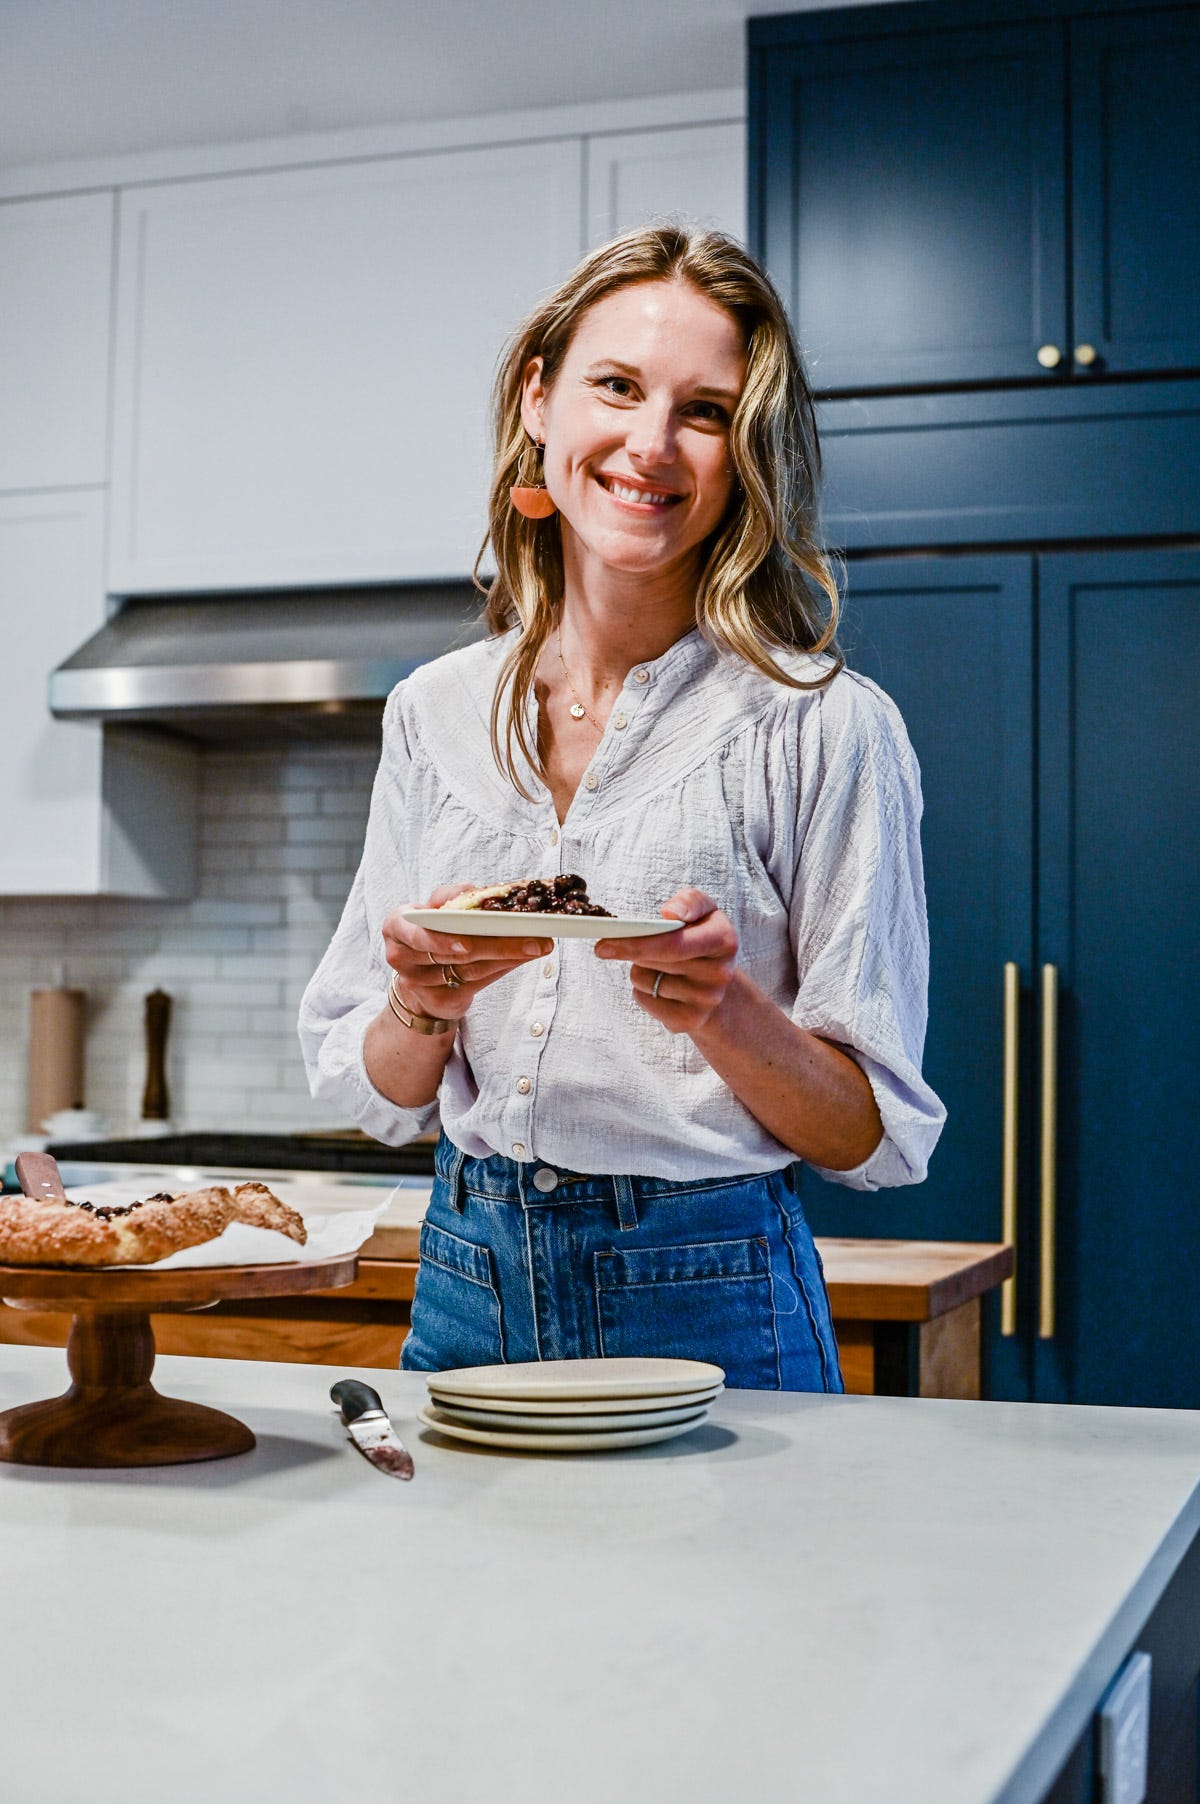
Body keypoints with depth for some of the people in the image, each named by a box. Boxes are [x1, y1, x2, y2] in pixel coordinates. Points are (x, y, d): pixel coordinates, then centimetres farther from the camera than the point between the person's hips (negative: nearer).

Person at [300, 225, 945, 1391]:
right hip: (467, 1283, 4)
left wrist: (727, 1011, -24)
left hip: (706, 1304, -3)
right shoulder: (435, 712, 3)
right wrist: (425, 1003, -13)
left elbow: (873, 1134, -7)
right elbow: (372, 1095, 7)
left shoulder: (822, 726, -9)